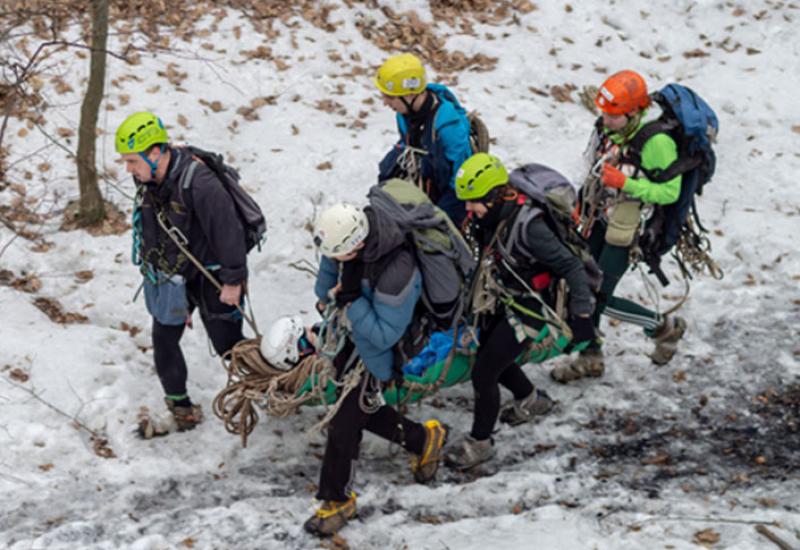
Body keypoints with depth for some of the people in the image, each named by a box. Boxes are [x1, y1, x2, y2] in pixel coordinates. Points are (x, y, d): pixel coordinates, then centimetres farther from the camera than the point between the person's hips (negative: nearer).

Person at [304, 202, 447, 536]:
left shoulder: (397, 274, -40)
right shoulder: (350, 233, -17)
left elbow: (383, 336, -30)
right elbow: (330, 266, 9)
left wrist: (351, 299, -35)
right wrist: (326, 299, 18)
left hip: (375, 355, -8)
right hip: (351, 336, 8)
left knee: (344, 424, -3)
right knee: (361, 409, 19)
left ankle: (337, 500, 16)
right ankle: (423, 439, 38)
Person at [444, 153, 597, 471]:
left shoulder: (528, 225, -34)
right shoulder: (490, 214, -12)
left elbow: (571, 267, -28)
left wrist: (582, 314, -23)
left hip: (529, 307, -8)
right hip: (503, 296, 8)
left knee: (484, 372, -7)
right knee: (490, 358, 25)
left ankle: (479, 443, 13)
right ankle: (531, 400, 51)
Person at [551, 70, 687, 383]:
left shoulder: (657, 142, -26)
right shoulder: (607, 126, -4)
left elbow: (670, 192, -22)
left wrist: (625, 183, -31)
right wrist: (582, 204, 15)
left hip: (625, 230, -7)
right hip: (599, 220, 7)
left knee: (600, 298, -2)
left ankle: (665, 327, 18)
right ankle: (590, 359, 28)